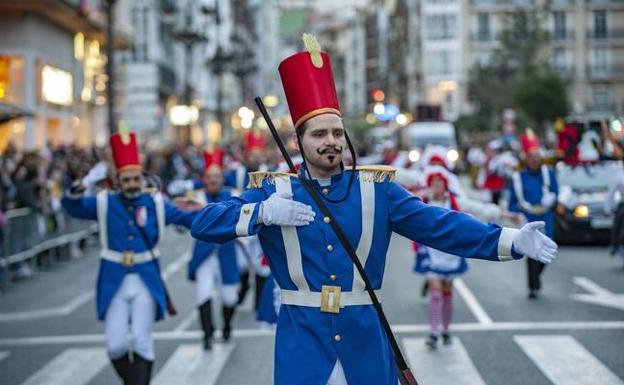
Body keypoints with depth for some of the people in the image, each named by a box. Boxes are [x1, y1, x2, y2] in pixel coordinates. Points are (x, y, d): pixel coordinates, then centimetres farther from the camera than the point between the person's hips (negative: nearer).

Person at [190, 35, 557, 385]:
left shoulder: (377, 188, 2)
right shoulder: (273, 190, 1)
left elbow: (440, 224, -7)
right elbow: (202, 224, -4)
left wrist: (510, 240, -20)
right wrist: (263, 211, -20)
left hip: (364, 339, 1)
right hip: (302, 342, -1)